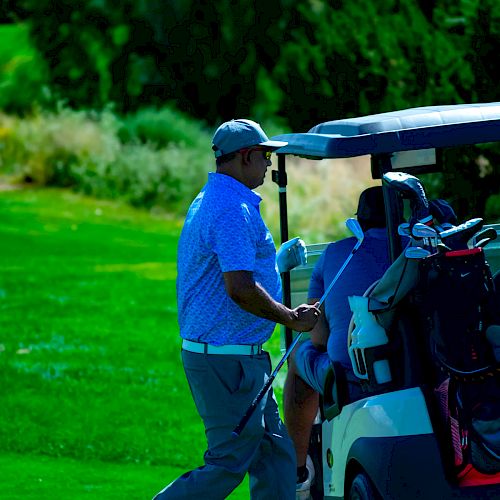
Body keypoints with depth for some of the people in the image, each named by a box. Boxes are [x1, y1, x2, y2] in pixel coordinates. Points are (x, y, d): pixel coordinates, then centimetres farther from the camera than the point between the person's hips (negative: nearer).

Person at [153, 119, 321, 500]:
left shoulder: (208, 201, 16)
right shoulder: (234, 209, -18)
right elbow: (241, 289, -25)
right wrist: (293, 319, -12)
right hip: (228, 357, -11)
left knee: (274, 452, 11)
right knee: (230, 462, -6)